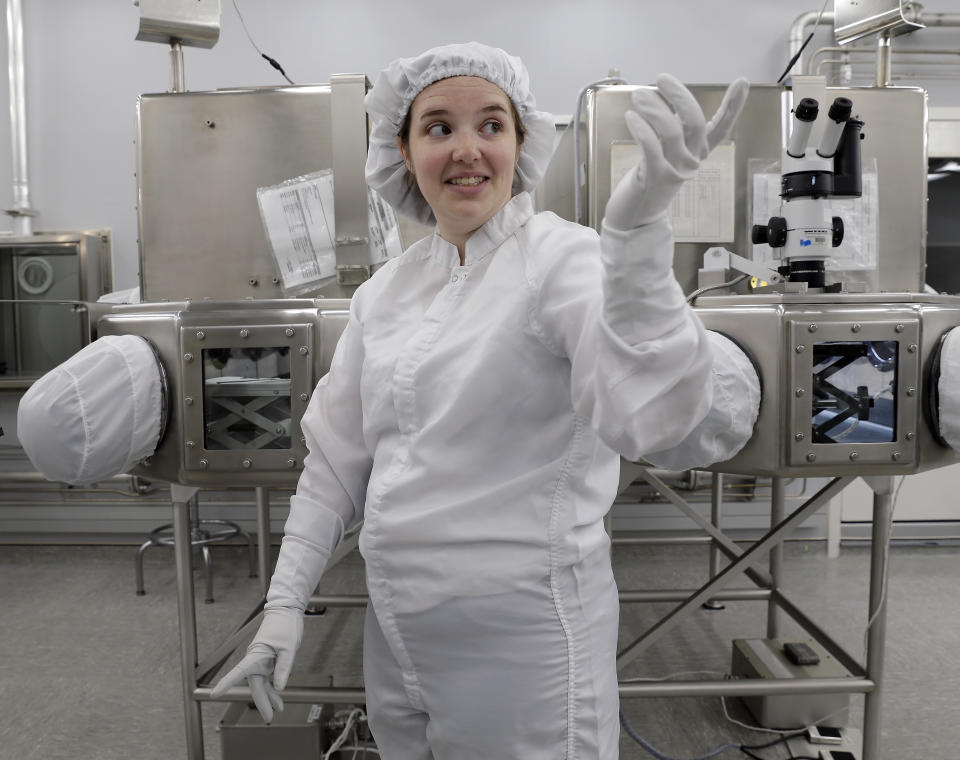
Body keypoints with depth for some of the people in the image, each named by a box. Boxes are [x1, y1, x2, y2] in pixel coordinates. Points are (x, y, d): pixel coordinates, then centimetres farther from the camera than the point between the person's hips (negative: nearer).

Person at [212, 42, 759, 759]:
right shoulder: (386, 289, 5)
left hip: (523, 642, -6)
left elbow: (675, 424, -33)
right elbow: (337, 459, 11)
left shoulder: (563, 258, -15)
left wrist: (637, 235, -46)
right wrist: (285, 603, 7)